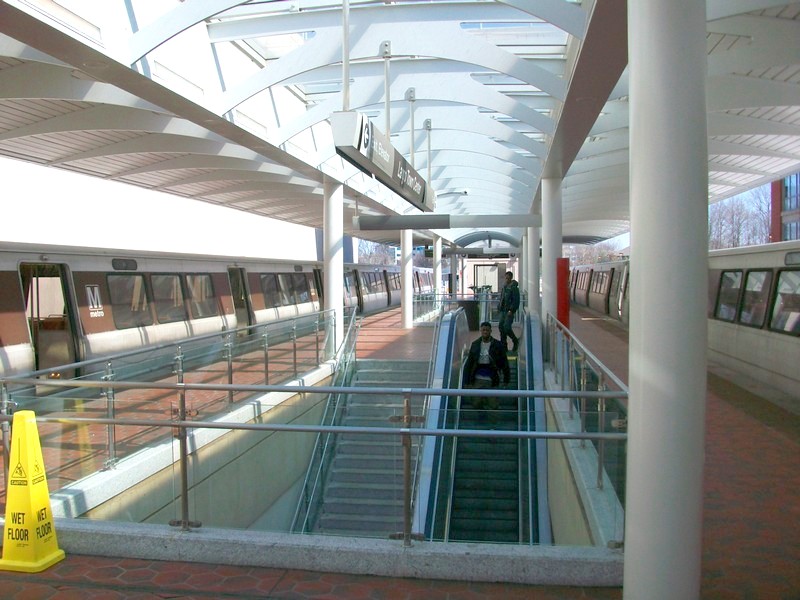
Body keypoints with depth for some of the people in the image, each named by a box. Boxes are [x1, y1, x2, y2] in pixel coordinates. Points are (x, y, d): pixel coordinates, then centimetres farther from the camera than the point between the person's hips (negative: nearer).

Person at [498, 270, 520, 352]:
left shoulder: (514, 287, -10)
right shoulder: (504, 287, 14)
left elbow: (516, 300, -16)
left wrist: (511, 310, -21)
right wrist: (500, 308, 14)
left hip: (509, 311, -8)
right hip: (503, 311, 8)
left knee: (507, 327, -13)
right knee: (501, 327, 5)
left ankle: (515, 341, 9)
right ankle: (503, 345, 13)